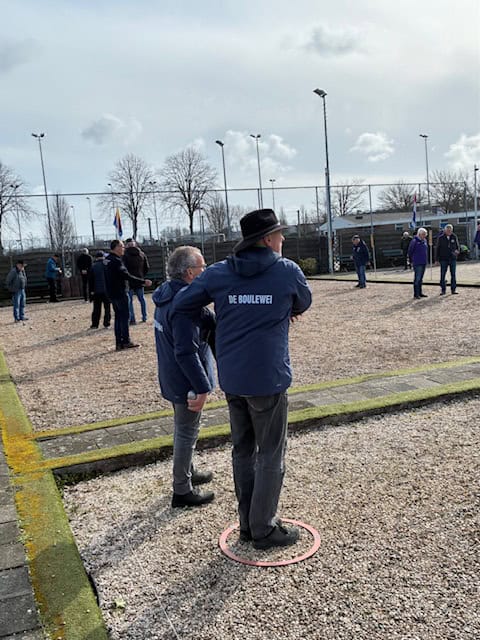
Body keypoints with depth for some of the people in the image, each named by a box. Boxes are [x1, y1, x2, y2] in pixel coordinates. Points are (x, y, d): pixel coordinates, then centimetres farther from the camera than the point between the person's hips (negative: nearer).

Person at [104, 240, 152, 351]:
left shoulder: (107, 259, 11)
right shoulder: (116, 261, -18)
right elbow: (127, 276, -26)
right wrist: (143, 282, -25)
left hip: (112, 293, 9)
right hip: (120, 293, -9)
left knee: (118, 317, 12)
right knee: (124, 316, -1)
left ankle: (119, 343, 13)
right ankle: (126, 341, 3)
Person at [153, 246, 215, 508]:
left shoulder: (167, 294, 5)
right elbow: (187, 353, -28)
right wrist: (203, 387, -23)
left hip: (173, 378, 10)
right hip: (186, 381, -10)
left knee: (183, 429, 24)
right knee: (187, 433, 5)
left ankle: (188, 472, 43)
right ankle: (182, 491, 19)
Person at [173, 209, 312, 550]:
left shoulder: (218, 273, 2)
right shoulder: (288, 272, -7)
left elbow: (182, 305, 3)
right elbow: (303, 304, 10)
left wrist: (184, 351, 12)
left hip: (231, 379, 5)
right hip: (268, 379, -5)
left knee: (242, 451, 18)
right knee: (271, 456, 9)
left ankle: (248, 523, 30)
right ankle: (264, 529, 20)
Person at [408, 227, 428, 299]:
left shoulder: (424, 241, 10)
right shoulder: (414, 241, -11)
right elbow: (410, 251, -6)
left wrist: (425, 259, 18)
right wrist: (412, 260, 2)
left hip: (424, 263, 7)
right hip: (417, 263, -7)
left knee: (421, 278, 13)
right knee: (417, 278, -7)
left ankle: (420, 293, 20)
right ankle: (416, 294, -3)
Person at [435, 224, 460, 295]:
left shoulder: (454, 237, 4)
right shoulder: (440, 238, -1)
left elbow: (457, 246, 12)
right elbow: (437, 248, 2)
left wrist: (457, 251, -11)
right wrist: (437, 259, -1)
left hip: (453, 259, 2)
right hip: (443, 259, -2)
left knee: (453, 275, 4)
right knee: (442, 275, 0)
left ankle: (453, 289, 11)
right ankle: (443, 290, 7)